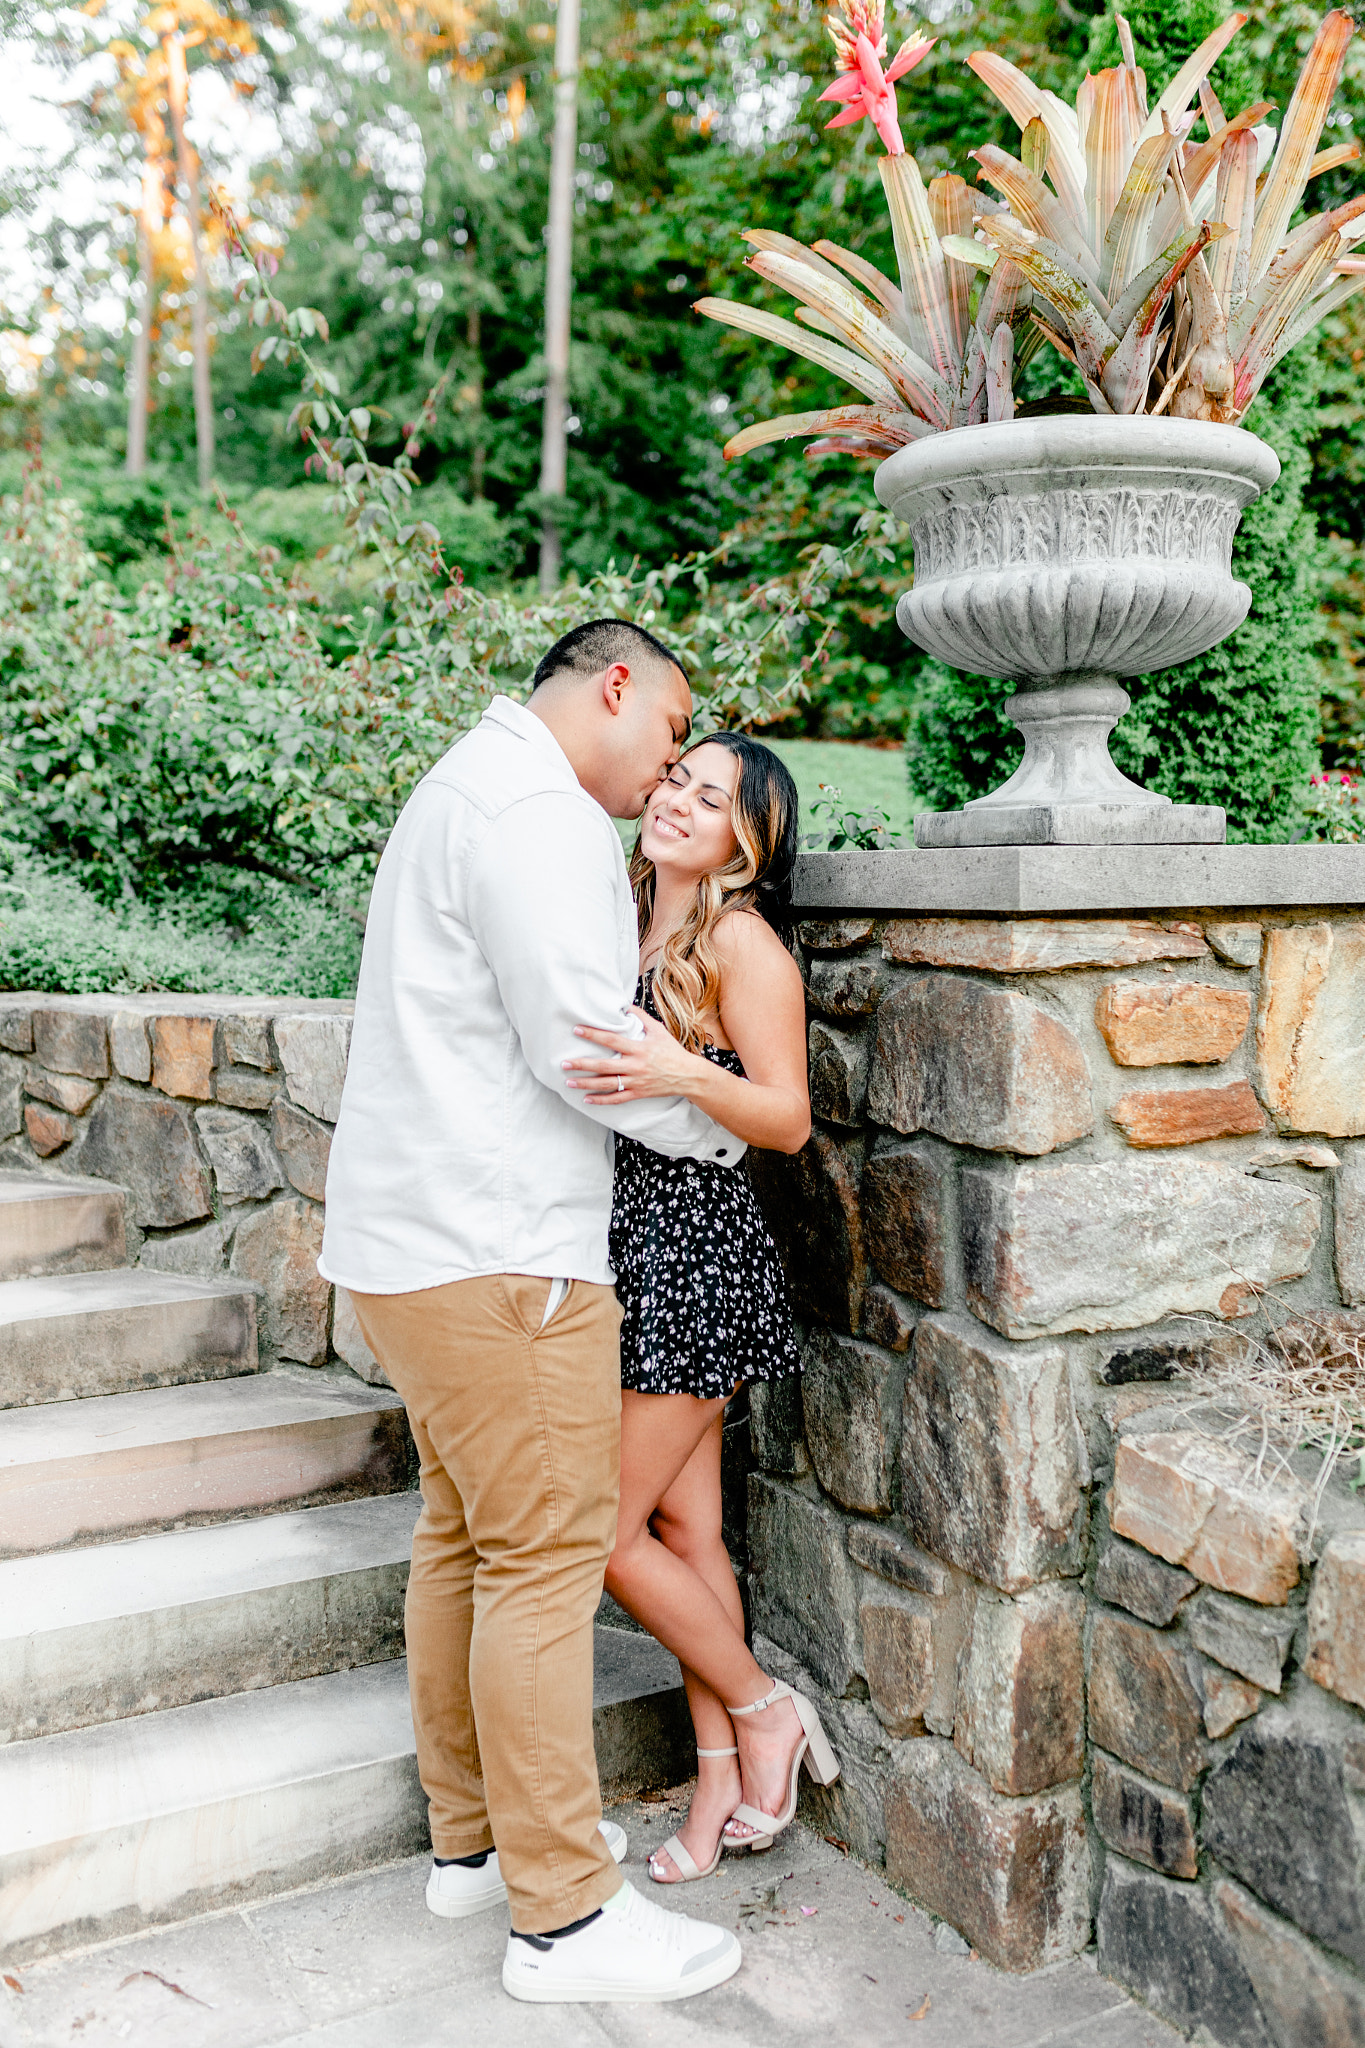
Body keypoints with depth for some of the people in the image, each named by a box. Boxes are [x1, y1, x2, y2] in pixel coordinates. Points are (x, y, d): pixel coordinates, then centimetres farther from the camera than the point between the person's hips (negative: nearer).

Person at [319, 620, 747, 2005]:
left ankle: (474, 1838, 30)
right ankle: (563, 1914, 7)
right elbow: (585, 1042, -20)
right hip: (492, 1251, -11)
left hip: (417, 1238, 11)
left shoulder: (467, 789, 21)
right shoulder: (536, 809, -14)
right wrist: (723, 1128, -5)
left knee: (465, 1536, 17)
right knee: (548, 1555, -4)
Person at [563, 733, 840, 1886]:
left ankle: (768, 1712, 19)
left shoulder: (743, 941, -10)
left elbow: (788, 1118, -16)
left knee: (606, 1530, -3)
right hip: (632, 1242, 8)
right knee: (683, 1527, 12)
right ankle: (727, 1786, 23)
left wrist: (682, 1073, -30)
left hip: (694, 1247, -8)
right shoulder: (632, 929, 13)